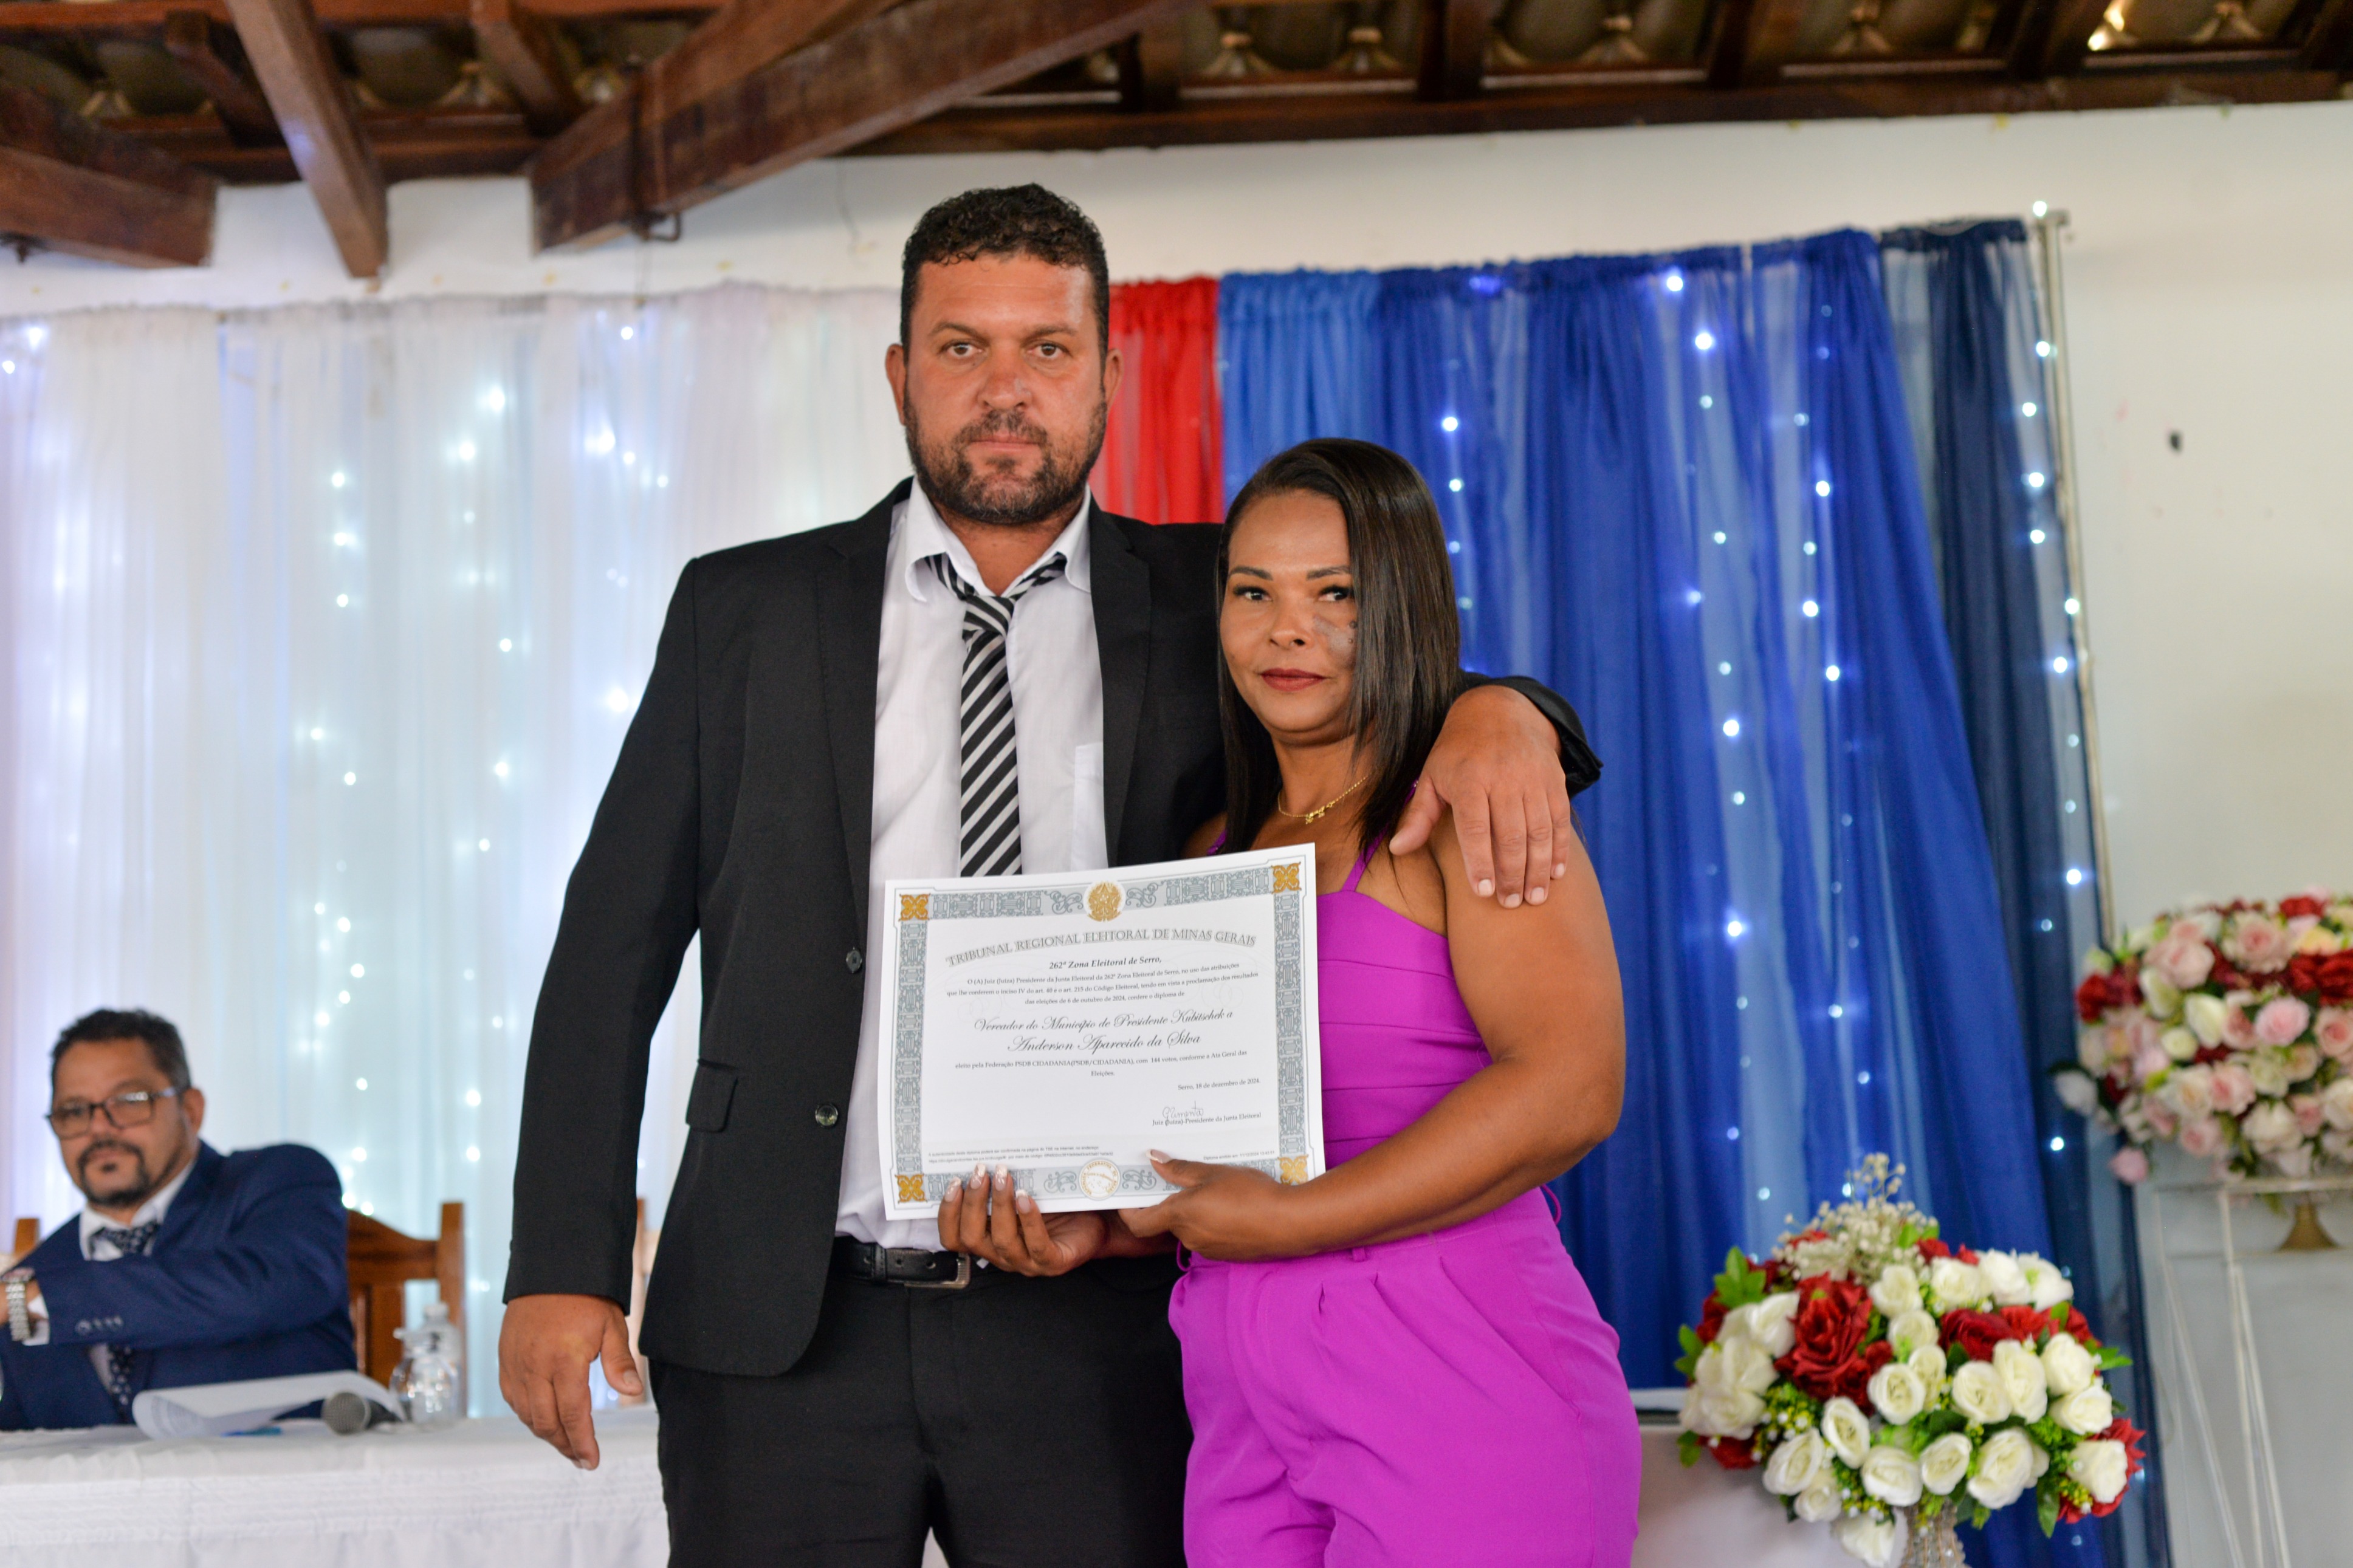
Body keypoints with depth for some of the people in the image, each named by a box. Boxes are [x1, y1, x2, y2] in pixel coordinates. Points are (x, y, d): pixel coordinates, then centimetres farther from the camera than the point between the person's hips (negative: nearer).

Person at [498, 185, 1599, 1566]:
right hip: (784, 1326, 0)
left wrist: (1500, 713, -15)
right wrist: (565, 1262, -4)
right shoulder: (743, 614, 6)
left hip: (1095, 1329, 0)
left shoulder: (1202, 605, 7)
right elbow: (614, 949, 5)